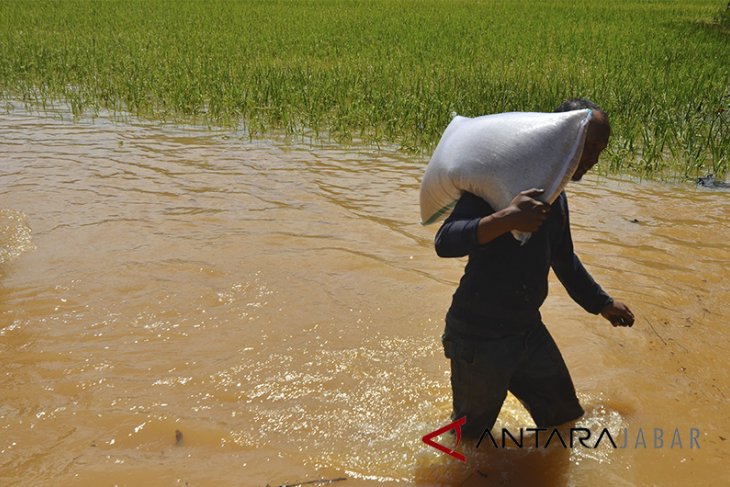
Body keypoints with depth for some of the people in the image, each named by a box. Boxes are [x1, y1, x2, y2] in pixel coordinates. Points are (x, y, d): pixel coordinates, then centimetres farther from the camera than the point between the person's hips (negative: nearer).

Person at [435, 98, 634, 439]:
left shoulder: (556, 197, 7)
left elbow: (563, 259, 25)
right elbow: (444, 242, -30)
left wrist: (601, 303, 35)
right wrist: (505, 219, -45)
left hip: (529, 331, 8)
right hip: (478, 337, -8)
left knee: (565, 417, 20)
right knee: (471, 434, 10)